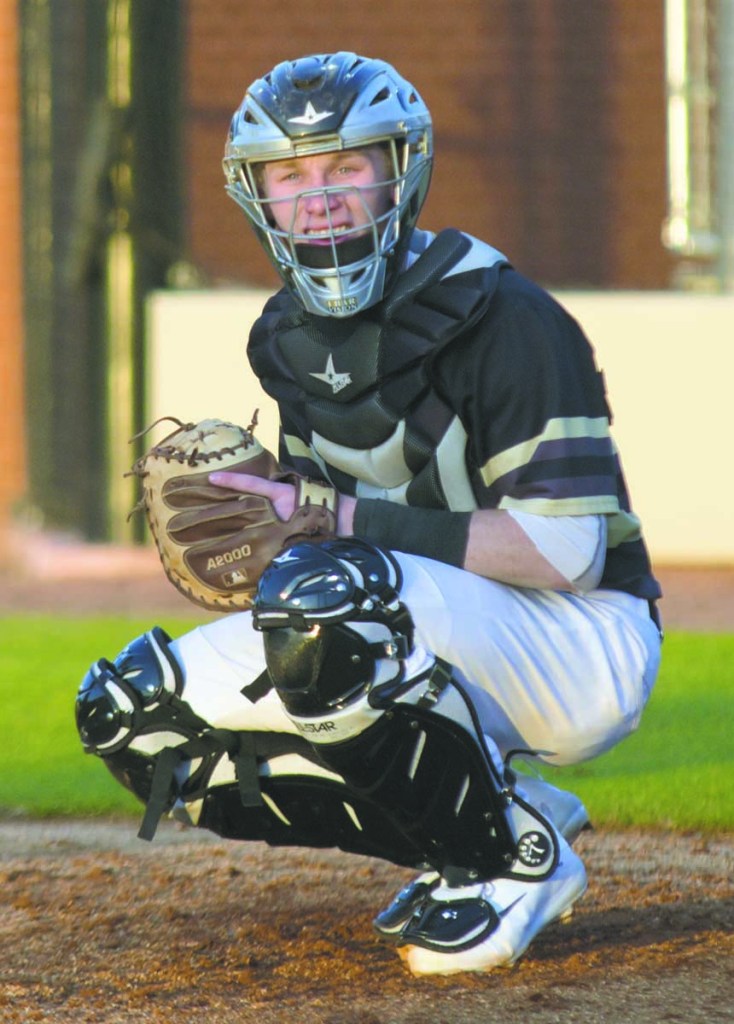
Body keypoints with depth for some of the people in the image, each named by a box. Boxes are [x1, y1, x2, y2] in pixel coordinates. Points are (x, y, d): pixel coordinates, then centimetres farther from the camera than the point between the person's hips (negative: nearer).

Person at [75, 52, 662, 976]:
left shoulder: (502, 318, -17)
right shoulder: (290, 340, 7)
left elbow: (565, 549, -24)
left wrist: (339, 520, -25)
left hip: (581, 644, -8)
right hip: (448, 656, 8)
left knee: (333, 602, -37)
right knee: (133, 712, -5)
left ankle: (514, 853, -14)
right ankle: (466, 836, 3)